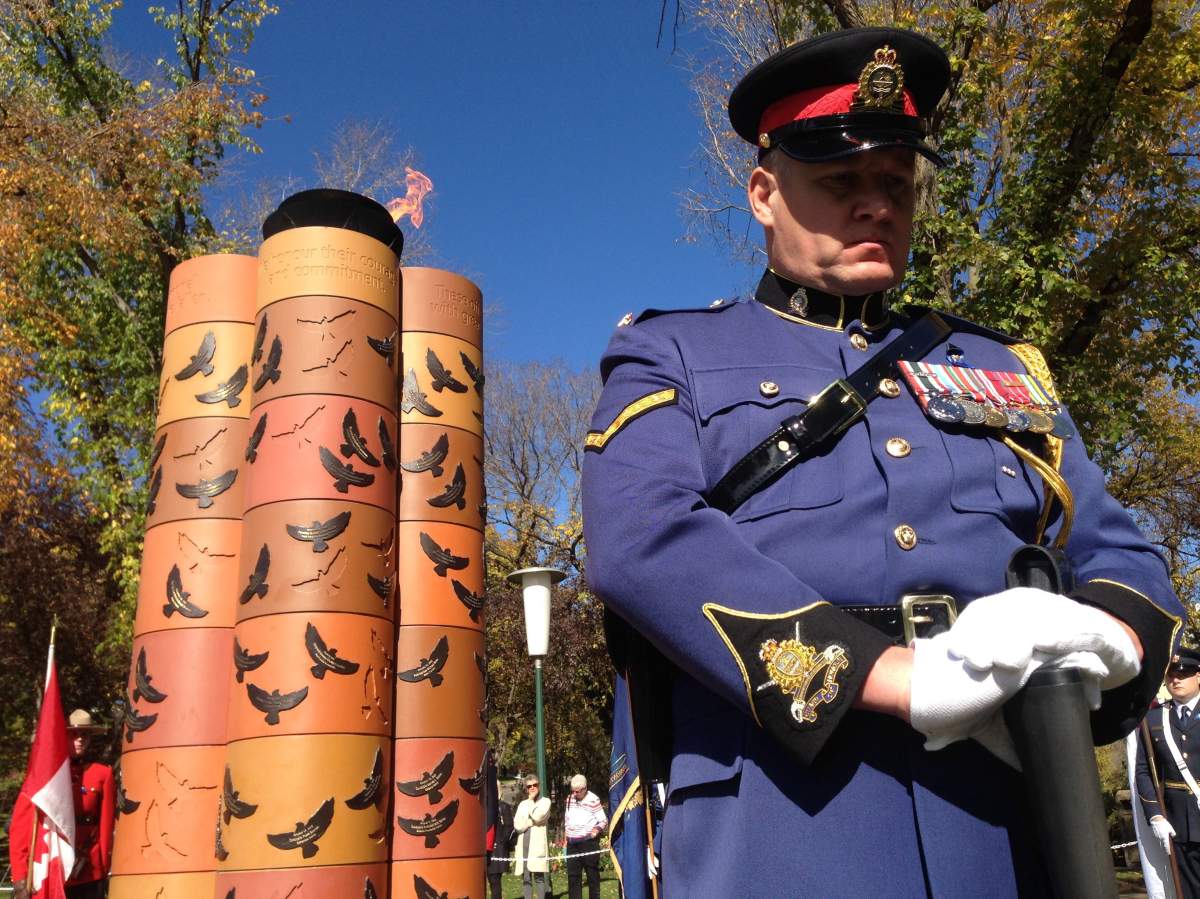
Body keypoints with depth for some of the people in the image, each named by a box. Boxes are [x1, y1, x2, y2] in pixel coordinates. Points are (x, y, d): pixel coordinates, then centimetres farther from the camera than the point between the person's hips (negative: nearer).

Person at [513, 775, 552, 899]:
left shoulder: (545, 801, 8)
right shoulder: (523, 804, 19)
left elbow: (537, 816, -11)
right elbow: (517, 825, 7)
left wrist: (531, 801, 3)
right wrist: (532, 821, -6)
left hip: (538, 844, -4)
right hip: (524, 844, 4)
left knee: (539, 876, -7)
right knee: (526, 878, 1)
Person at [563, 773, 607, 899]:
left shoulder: (593, 800, -11)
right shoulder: (569, 798, 7)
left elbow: (604, 821, -6)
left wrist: (597, 829, -24)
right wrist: (566, 834, 15)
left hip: (589, 842, -5)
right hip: (572, 843, 5)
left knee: (592, 874, 2)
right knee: (573, 875, 6)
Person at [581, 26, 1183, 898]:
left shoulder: (1002, 366, 18)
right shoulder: (672, 356, 6)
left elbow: (1120, 555, 14)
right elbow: (641, 537, -12)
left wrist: (1095, 645, -12)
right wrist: (906, 677, -20)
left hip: (1016, 824, 4)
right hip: (782, 827, -3)